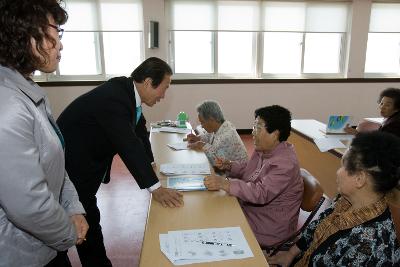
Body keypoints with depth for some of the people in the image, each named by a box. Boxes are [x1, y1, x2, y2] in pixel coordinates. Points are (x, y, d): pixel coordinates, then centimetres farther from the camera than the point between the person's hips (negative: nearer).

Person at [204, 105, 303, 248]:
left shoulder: (285, 163, -28)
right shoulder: (263, 150, 2)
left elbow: (261, 194, -36)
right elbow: (247, 168, 18)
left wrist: (224, 183, -39)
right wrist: (228, 165, -1)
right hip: (251, 208, 8)